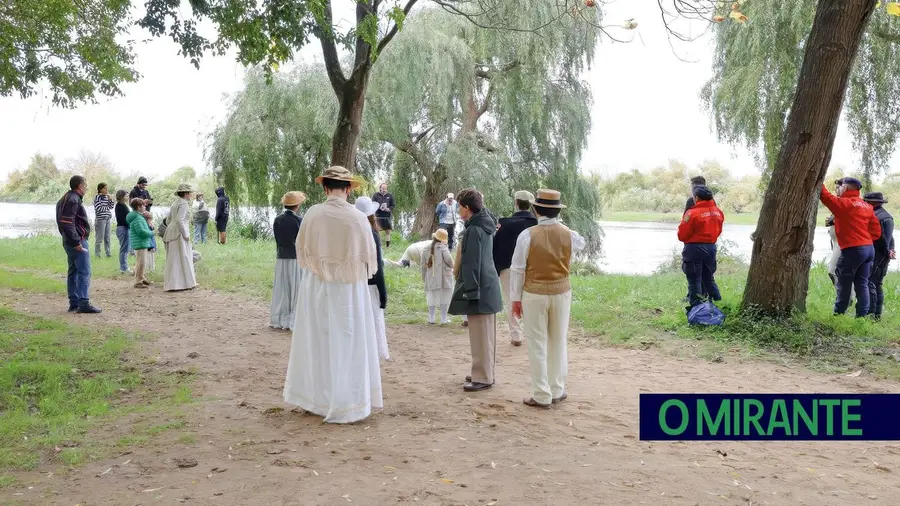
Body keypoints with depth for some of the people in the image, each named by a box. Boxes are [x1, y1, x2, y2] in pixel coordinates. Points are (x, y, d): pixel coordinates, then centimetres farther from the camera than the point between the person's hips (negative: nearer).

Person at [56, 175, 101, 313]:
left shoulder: (67, 198, 17)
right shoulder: (73, 200, -15)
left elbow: (64, 222, 21)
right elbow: (67, 223, -23)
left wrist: (73, 240, 19)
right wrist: (77, 242, -22)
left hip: (69, 242, 11)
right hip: (78, 242, -11)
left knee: (73, 272, 12)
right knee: (84, 272, -8)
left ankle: (74, 303, 17)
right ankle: (83, 304, -9)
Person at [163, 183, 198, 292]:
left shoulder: (175, 203, 17)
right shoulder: (184, 204, -12)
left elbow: (168, 221, 20)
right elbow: (179, 220, -23)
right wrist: (186, 235, -18)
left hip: (171, 232, 9)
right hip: (179, 234, -9)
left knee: (174, 258, 13)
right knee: (181, 257, -5)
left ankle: (172, 283, 18)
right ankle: (182, 283, -2)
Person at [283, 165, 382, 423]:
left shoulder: (313, 214, -10)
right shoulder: (358, 218, -15)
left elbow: (301, 250, 3)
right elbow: (370, 257, -3)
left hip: (316, 288, 2)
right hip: (349, 289, -2)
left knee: (317, 342, 15)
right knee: (347, 344, 8)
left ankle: (314, 396, 28)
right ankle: (345, 404, 15)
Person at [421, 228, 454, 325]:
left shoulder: (426, 250, 5)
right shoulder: (443, 247, -8)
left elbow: (423, 266, 8)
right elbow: (448, 259, -19)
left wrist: (424, 278, 17)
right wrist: (452, 266, 2)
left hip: (431, 279, 4)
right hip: (444, 278, -4)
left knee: (432, 298, 13)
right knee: (444, 298, 4)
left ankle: (431, 318, 16)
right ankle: (444, 319, 7)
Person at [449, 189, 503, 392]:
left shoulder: (474, 230, -17)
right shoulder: (485, 225, 12)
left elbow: (471, 263, -19)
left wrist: (470, 291, -18)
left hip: (479, 289, -10)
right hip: (488, 287, 10)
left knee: (480, 335, -3)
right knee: (486, 334, 15)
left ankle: (483, 378, 3)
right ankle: (485, 373, 25)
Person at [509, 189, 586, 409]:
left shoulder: (528, 235, -12)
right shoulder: (569, 235, -2)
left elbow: (517, 269, -9)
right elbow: (581, 243, 23)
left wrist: (515, 298, 0)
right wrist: (561, 226, 33)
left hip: (534, 294, -3)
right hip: (561, 293, 3)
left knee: (538, 345, 4)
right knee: (558, 342, 15)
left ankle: (541, 396, 10)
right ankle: (557, 391, 24)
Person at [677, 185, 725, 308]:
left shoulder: (692, 213, -17)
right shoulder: (718, 211, 3)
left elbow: (682, 235, -13)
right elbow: (718, 230, 10)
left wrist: (688, 240, 7)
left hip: (694, 248, -6)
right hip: (711, 247, 6)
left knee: (694, 281, 2)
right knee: (709, 278, 20)